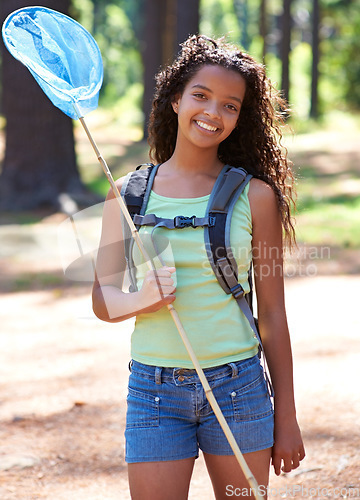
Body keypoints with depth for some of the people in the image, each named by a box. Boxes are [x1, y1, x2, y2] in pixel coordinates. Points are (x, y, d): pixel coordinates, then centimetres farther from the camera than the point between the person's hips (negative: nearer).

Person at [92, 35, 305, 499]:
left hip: (238, 389, 0)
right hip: (154, 389, 0)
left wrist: (286, 418, 3)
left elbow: (272, 313, 2)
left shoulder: (255, 196, 0)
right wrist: (143, 300, -20)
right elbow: (102, 299, 3)